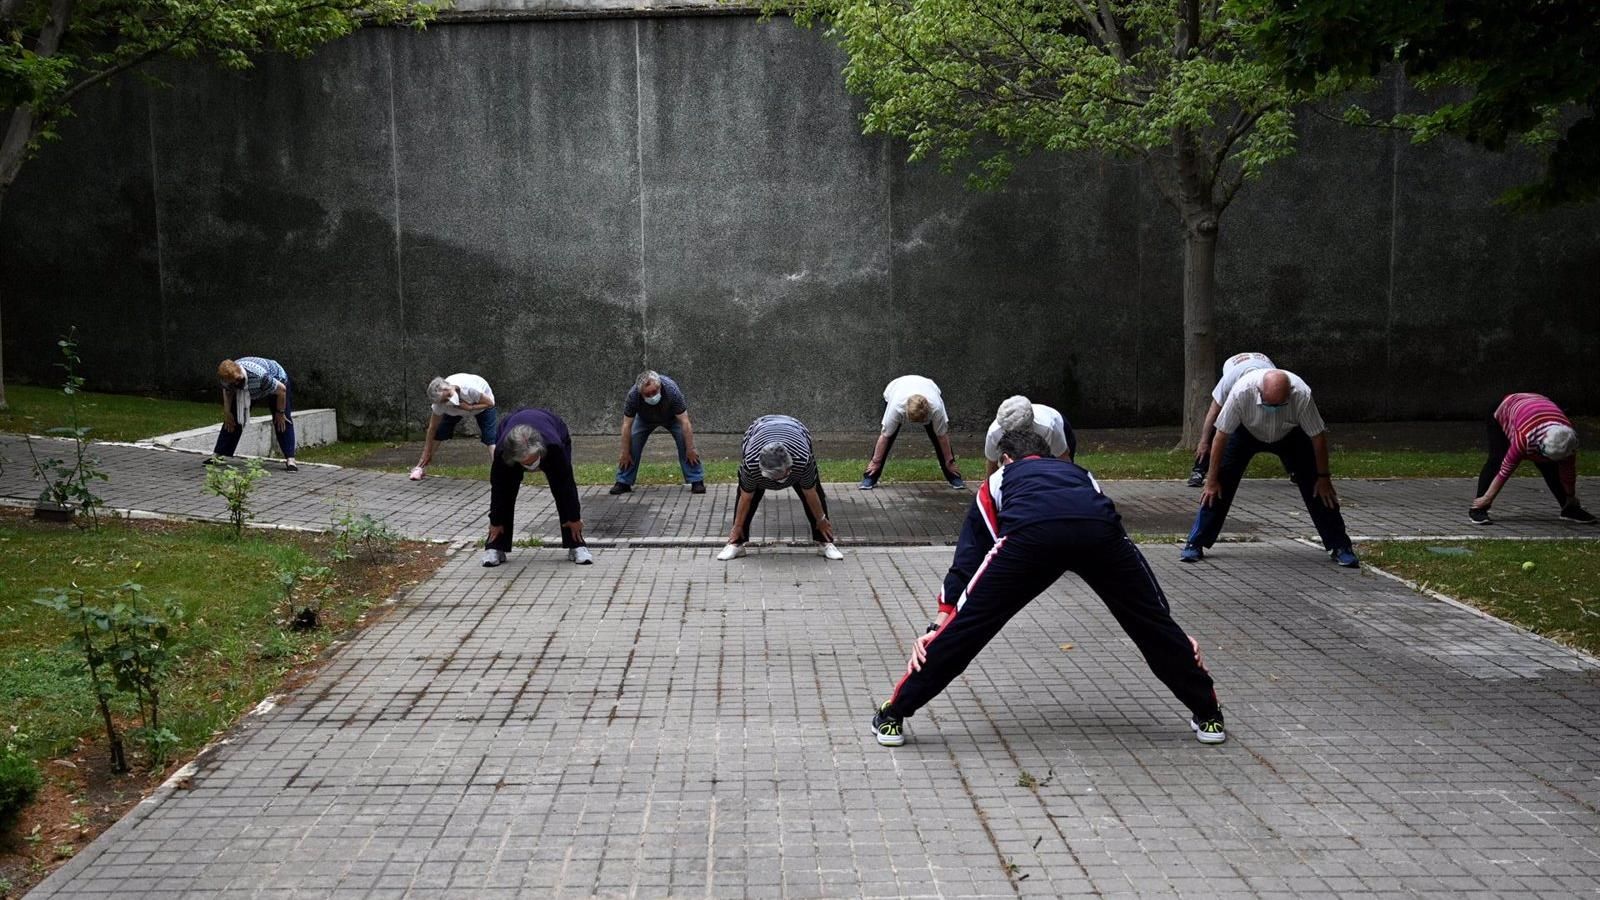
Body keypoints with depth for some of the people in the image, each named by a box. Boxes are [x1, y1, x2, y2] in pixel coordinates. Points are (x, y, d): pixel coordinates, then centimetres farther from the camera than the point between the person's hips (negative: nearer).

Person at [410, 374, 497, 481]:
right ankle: (421, 467, 6)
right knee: (438, 433, -7)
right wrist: (427, 453, -18)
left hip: (481, 404, -3)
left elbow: (490, 403, -29)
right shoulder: (440, 401, -32)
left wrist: (469, 408, -40)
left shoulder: (470, 388, -44)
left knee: (491, 439, -20)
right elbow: (432, 428, -21)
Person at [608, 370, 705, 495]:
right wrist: (625, 453, -23)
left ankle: (696, 481, -11)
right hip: (645, 419, 1)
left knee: (685, 442, -19)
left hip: (672, 417, -1)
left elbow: (684, 422, -35)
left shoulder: (672, 390, -41)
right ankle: (623, 482, -3)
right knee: (632, 443, -15)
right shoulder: (633, 395, -37)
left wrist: (690, 450, -33)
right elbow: (627, 425, -26)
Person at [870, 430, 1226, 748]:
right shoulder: (1080, 473, 46)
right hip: (1099, 530, 2)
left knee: (967, 626, 10)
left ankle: (893, 716, 17)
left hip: (1029, 534, -2)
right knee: (1152, 621, 22)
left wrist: (938, 624, 27)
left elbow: (967, 559, 30)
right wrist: (1173, 633, 49)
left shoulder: (999, 480, 40)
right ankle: (1208, 715, 31)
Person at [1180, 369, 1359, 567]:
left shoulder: (1302, 395, -38)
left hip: (1290, 435, 1)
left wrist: (1323, 477, -14)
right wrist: (1212, 480, -22)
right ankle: (1195, 544, -3)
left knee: (1316, 489, -7)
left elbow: (1318, 437, -22)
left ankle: (1340, 547, 5)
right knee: (1220, 487, -12)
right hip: (1246, 432, 0)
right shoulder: (1241, 391, -39)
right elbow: (1221, 435, -28)